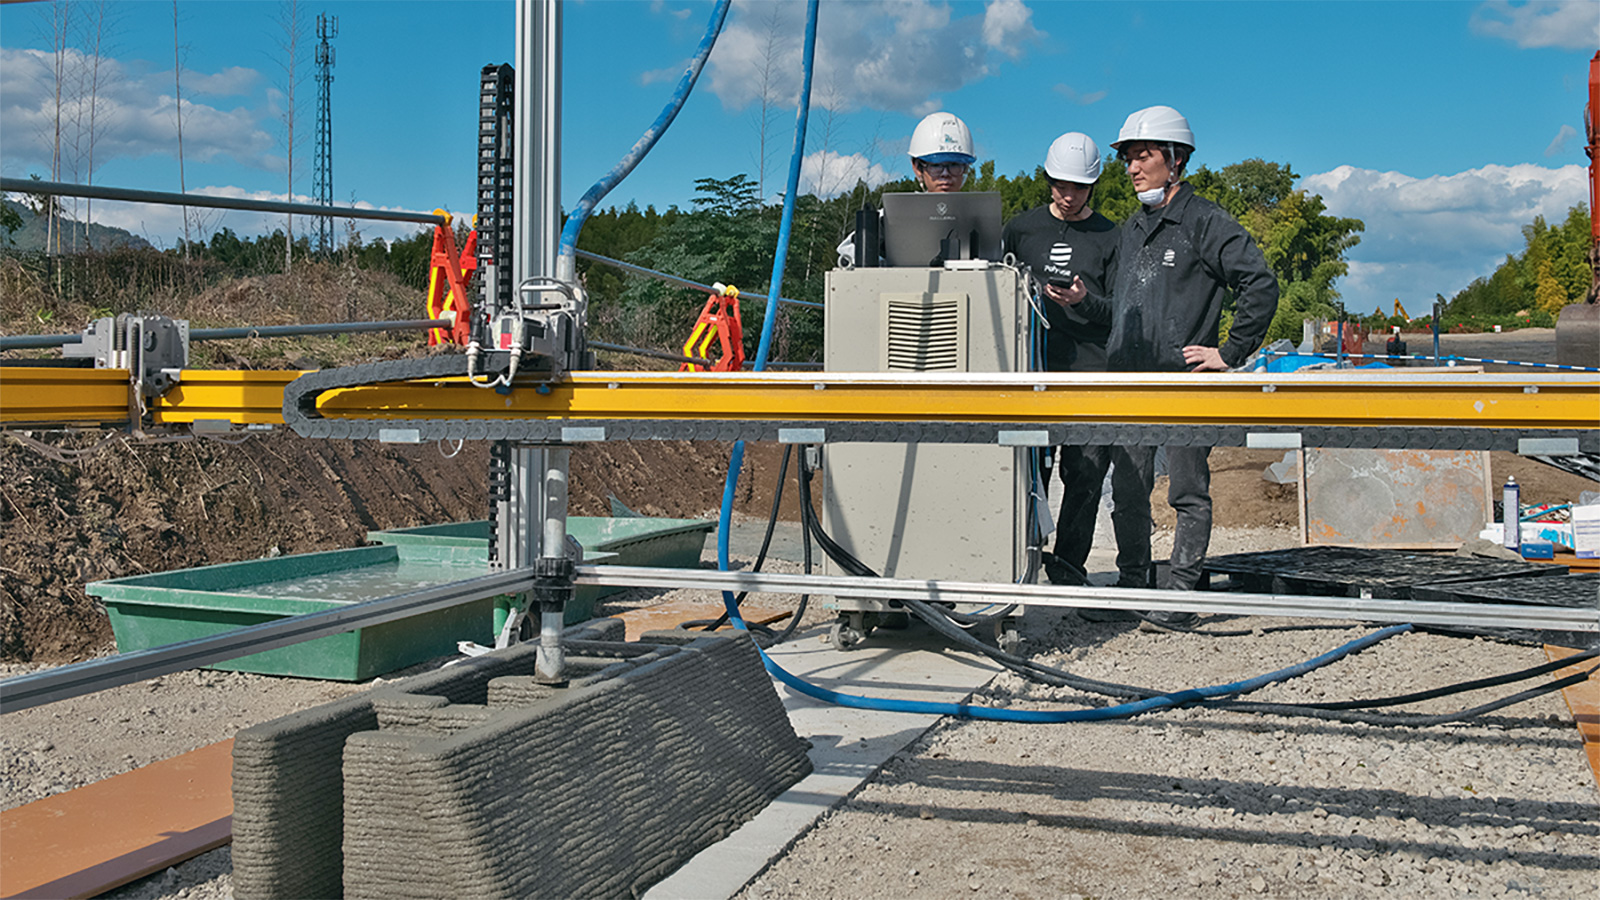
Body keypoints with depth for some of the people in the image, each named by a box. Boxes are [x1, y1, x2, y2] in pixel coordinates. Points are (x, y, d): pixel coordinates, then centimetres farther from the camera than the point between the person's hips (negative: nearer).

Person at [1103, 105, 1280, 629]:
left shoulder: (1205, 222, -5)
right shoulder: (1131, 229, 18)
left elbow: (1261, 286, -11)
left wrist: (1230, 354, -12)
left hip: (1184, 379, -7)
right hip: (1129, 380, 7)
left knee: (1189, 494, -1)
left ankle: (1179, 595, 2)